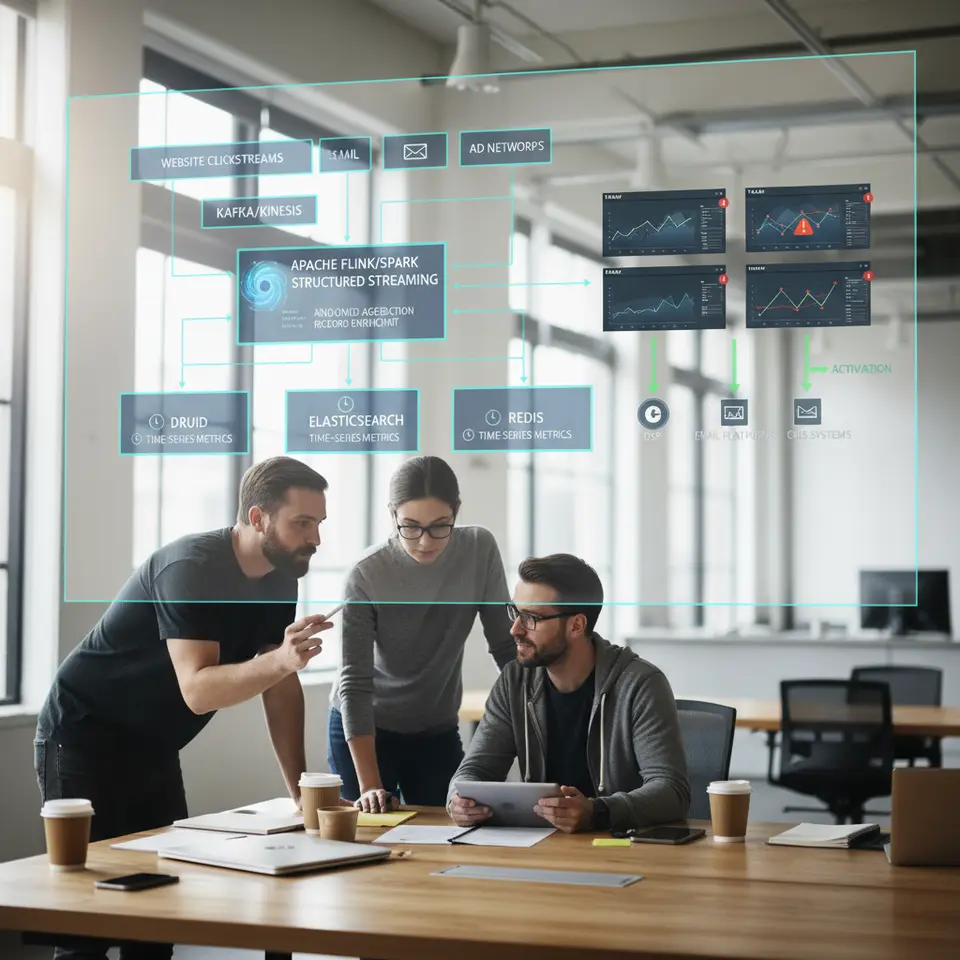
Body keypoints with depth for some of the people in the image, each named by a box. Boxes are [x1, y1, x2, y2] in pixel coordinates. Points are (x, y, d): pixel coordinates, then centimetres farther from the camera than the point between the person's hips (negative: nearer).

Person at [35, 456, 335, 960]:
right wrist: (280, 660, -49)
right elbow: (197, 691, -34)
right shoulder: (191, 568, -26)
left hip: (153, 748, 8)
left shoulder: (280, 580, -1)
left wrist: (299, 789, -3)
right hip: (83, 741, -8)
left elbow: (280, 688, 2)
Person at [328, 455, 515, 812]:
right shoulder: (366, 577, -22)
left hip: (438, 732, 3)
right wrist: (369, 785, -28)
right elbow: (354, 681, -22)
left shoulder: (479, 550, -14)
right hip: (362, 731, -2)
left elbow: (505, 645, -7)